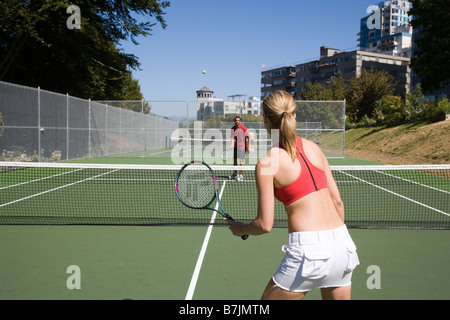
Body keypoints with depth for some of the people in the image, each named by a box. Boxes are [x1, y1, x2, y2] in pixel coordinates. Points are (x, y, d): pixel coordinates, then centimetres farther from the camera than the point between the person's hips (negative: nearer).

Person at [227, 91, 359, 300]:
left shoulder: (266, 164, -8)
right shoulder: (313, 148, 7)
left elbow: (265, 225, -7)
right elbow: (337, 201, 11)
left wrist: (241, 229, 14)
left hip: (308, 249, -5)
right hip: (342, 245, 6)